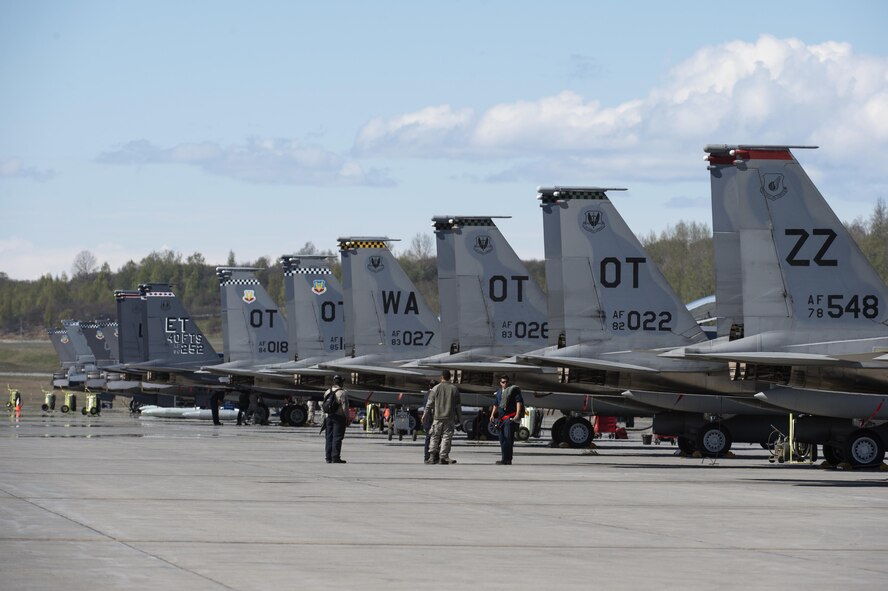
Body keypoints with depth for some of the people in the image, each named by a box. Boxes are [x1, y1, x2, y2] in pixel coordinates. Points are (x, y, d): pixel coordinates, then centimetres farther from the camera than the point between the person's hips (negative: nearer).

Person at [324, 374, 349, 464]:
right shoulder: (342, 393, -11)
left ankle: (328, 457, 10)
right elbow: (345, 407, -13)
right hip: (339, 417, -6)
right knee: (337, 437, -5)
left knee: (329, 437, 9)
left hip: (329, 417, 6)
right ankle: (335, 457, -8)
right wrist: (347, 418, -6)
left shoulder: (327, 392, 9)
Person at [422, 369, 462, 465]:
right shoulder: (454, 389, 4)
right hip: (449, 418, 1)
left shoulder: (436, 388, -1)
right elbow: (458, 405, 7)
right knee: (446, 437, 1)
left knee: (435, 437, 5)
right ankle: (443, 457, -5)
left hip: (438, 417, -1)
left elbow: (430, 403, 0)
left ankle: (432, 456, 0)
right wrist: (460, 417, 15)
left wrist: (425, 414, 8)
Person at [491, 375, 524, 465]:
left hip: (510, 418, -8)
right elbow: (495, 405, 29)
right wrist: (492, 414, 15)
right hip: (501, 418, 8)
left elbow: (519, 402, -10)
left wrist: (517, 414, -19)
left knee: (508, 438, -15)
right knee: (502, 439, 8)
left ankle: (507, 459, -18)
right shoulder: (498, 392, 20)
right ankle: (505, 459, 14)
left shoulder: (513, 390, -2)